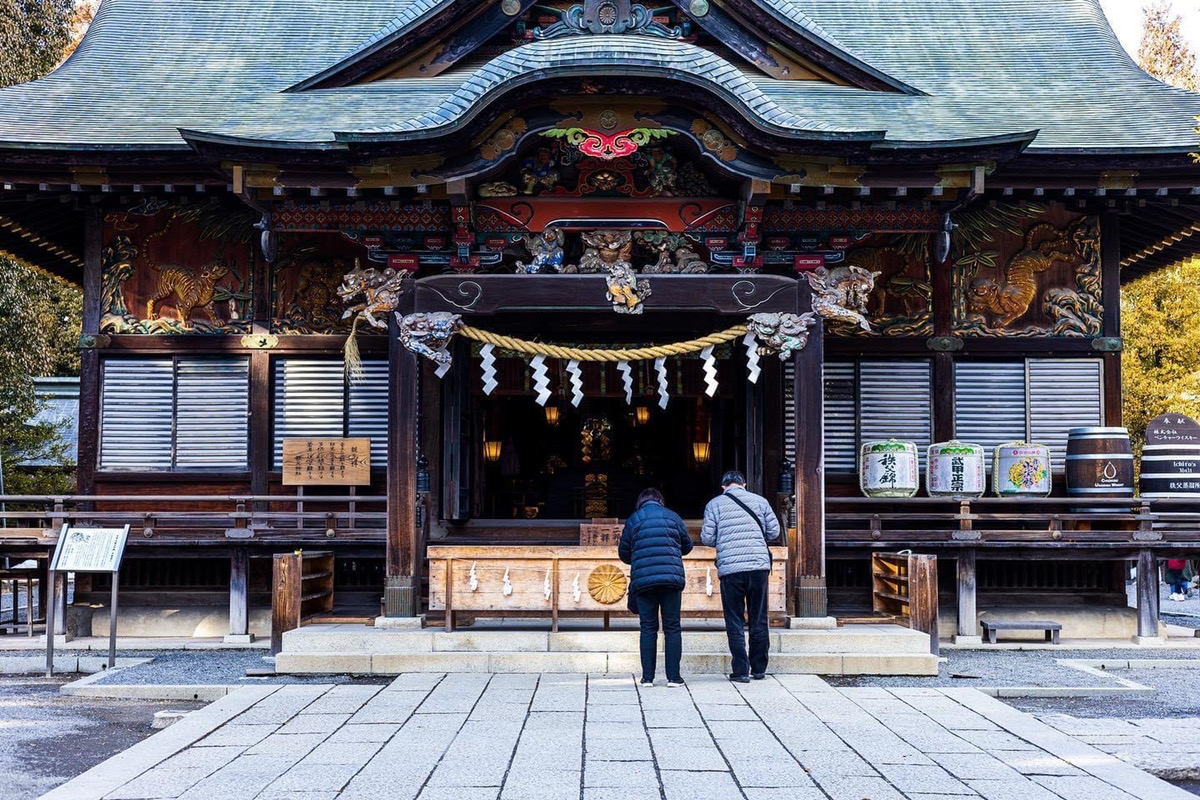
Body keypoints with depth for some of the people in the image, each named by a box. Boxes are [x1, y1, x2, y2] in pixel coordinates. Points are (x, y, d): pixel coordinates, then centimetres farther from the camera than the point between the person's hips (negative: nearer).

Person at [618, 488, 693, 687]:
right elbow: (687, 545, 20)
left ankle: (648, 677, 5)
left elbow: (623, 553, 12)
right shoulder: (672, 517, 10)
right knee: (672, 628, 6)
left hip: (643, 580, 0)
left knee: (648, 628, 7)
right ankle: (673, 676, 3)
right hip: (672, 579, 0)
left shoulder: (633, 520, 7)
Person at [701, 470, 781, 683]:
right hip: (759, 565, 2)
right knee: (758, 619, 12)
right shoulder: (760, 501, 9)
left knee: (735, 622, 6)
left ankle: (741, 671, 3)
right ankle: (759, 668, 17)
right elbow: (774, 531, 9)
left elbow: (707, 538, 0)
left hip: (730, 568, -2)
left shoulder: (714, 504, 4)